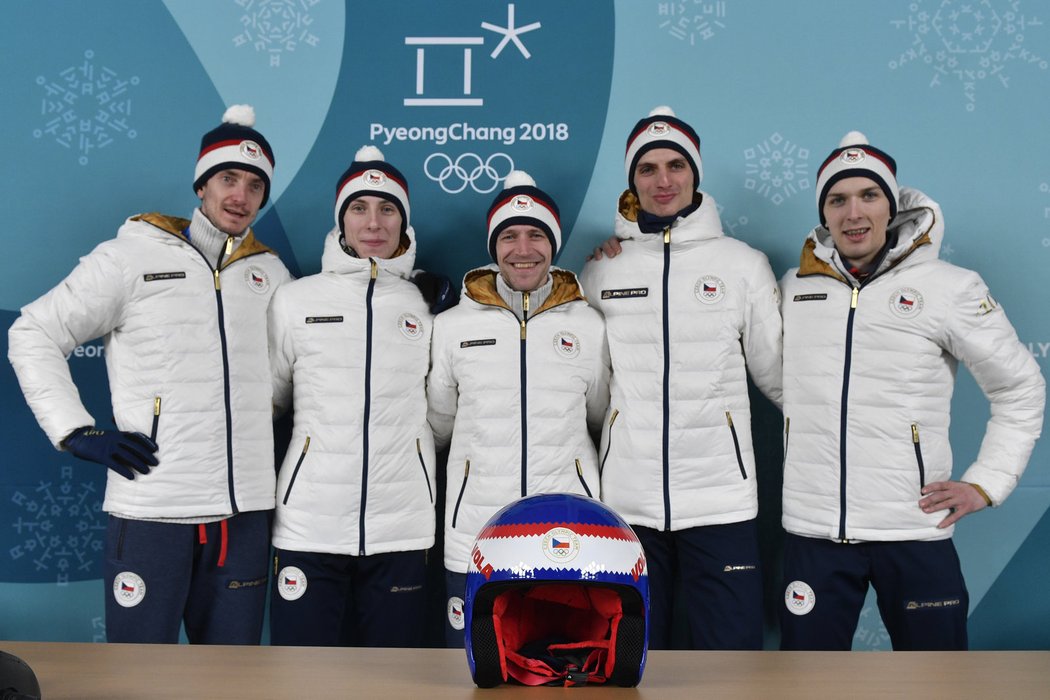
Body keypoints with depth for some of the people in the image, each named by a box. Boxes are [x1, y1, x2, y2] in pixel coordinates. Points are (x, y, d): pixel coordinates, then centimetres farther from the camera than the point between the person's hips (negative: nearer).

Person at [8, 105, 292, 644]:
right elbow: (33, 336, 3)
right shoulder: (132, 256, 0)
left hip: (245, 510, 4)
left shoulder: (270, 272, 12)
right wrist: (77, 433, -5)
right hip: (151, 510, -3)